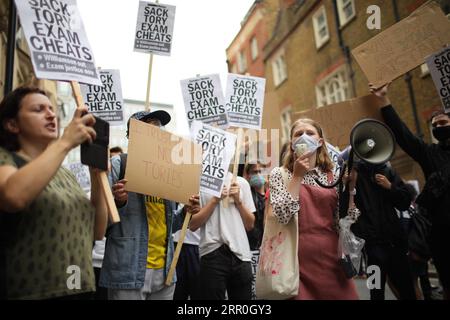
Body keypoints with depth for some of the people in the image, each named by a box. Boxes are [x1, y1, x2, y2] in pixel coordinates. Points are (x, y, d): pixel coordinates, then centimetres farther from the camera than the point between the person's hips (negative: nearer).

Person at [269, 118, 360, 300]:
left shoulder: (333, 177, 8)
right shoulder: (279, 174, 0)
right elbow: (283, 216, -15)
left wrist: (349, 187, -8)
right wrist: (297, 176, -15)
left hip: (332, 258, 3)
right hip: (299, 260, -3)